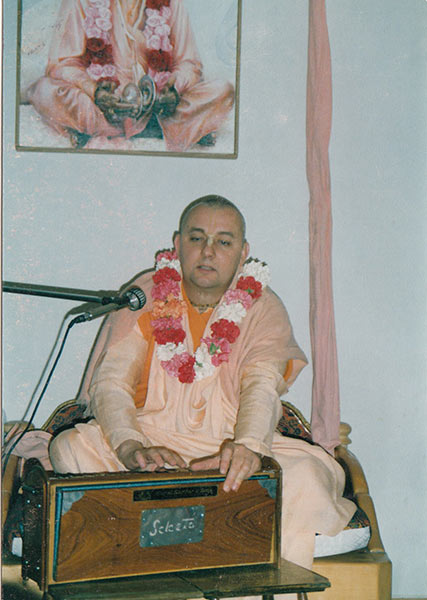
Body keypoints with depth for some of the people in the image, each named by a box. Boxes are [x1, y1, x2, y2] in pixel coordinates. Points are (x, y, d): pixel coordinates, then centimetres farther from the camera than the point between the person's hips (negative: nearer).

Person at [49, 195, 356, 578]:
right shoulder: (144, 298, 2)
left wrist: (248, 446, -41)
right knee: (72, 448, -28)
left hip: (233, 449, 0)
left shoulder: (262, 308, 1)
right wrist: (130, 447, -32)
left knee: (307, 471, -30)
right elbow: (109, 384, -9)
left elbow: (262, 384, -16)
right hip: (151, 438, 1)